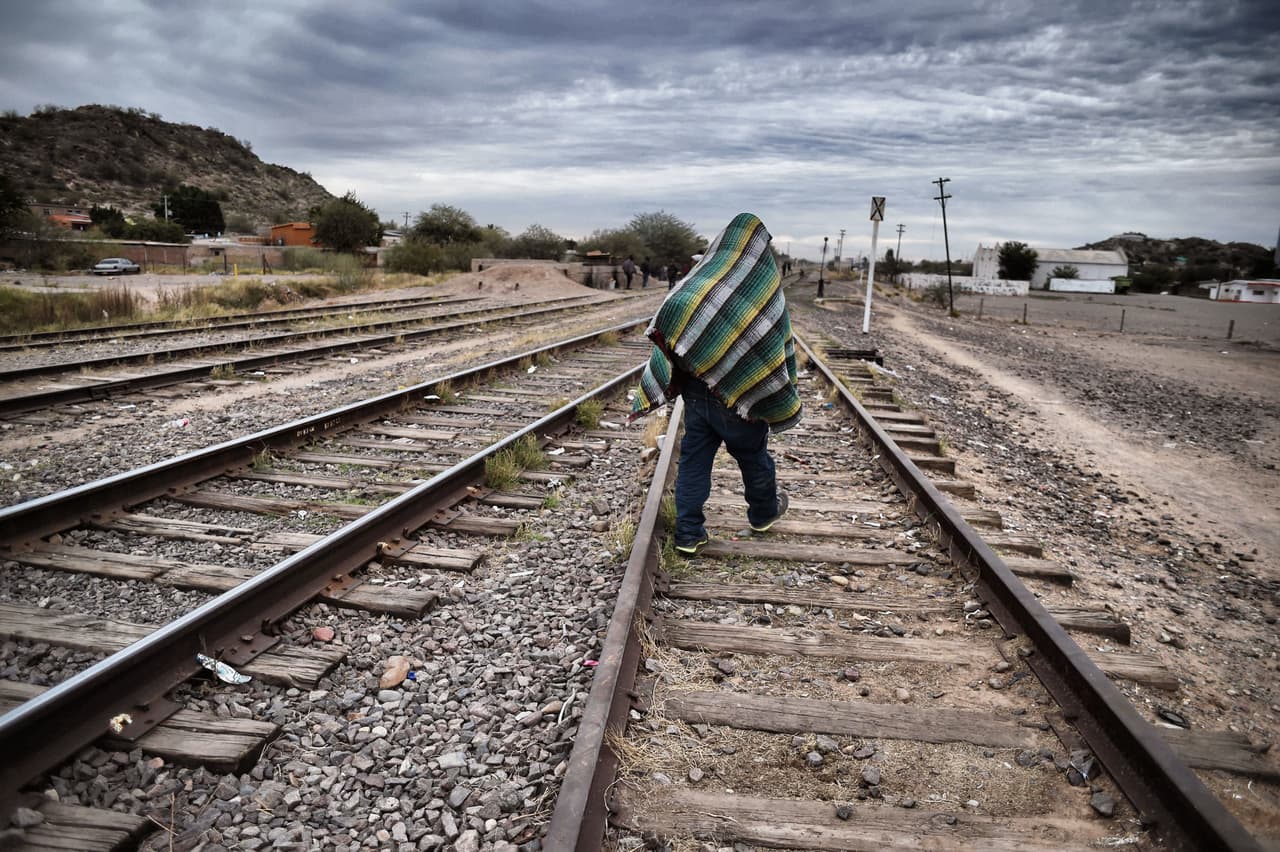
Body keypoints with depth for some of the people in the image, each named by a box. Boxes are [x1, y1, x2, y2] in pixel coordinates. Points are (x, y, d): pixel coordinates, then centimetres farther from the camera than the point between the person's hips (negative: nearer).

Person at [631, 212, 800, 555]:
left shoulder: (697, 281, 0)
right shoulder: (767, 291, -9)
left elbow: (666, 331, 0)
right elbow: (782, 350, -6)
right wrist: (783, 404, 2)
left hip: (696, 389, 3)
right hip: (742, 395, -2)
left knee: (694, 459, 11)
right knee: (753, 455, 19)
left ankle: (689, 533, 13)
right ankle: (763, 512, 41)